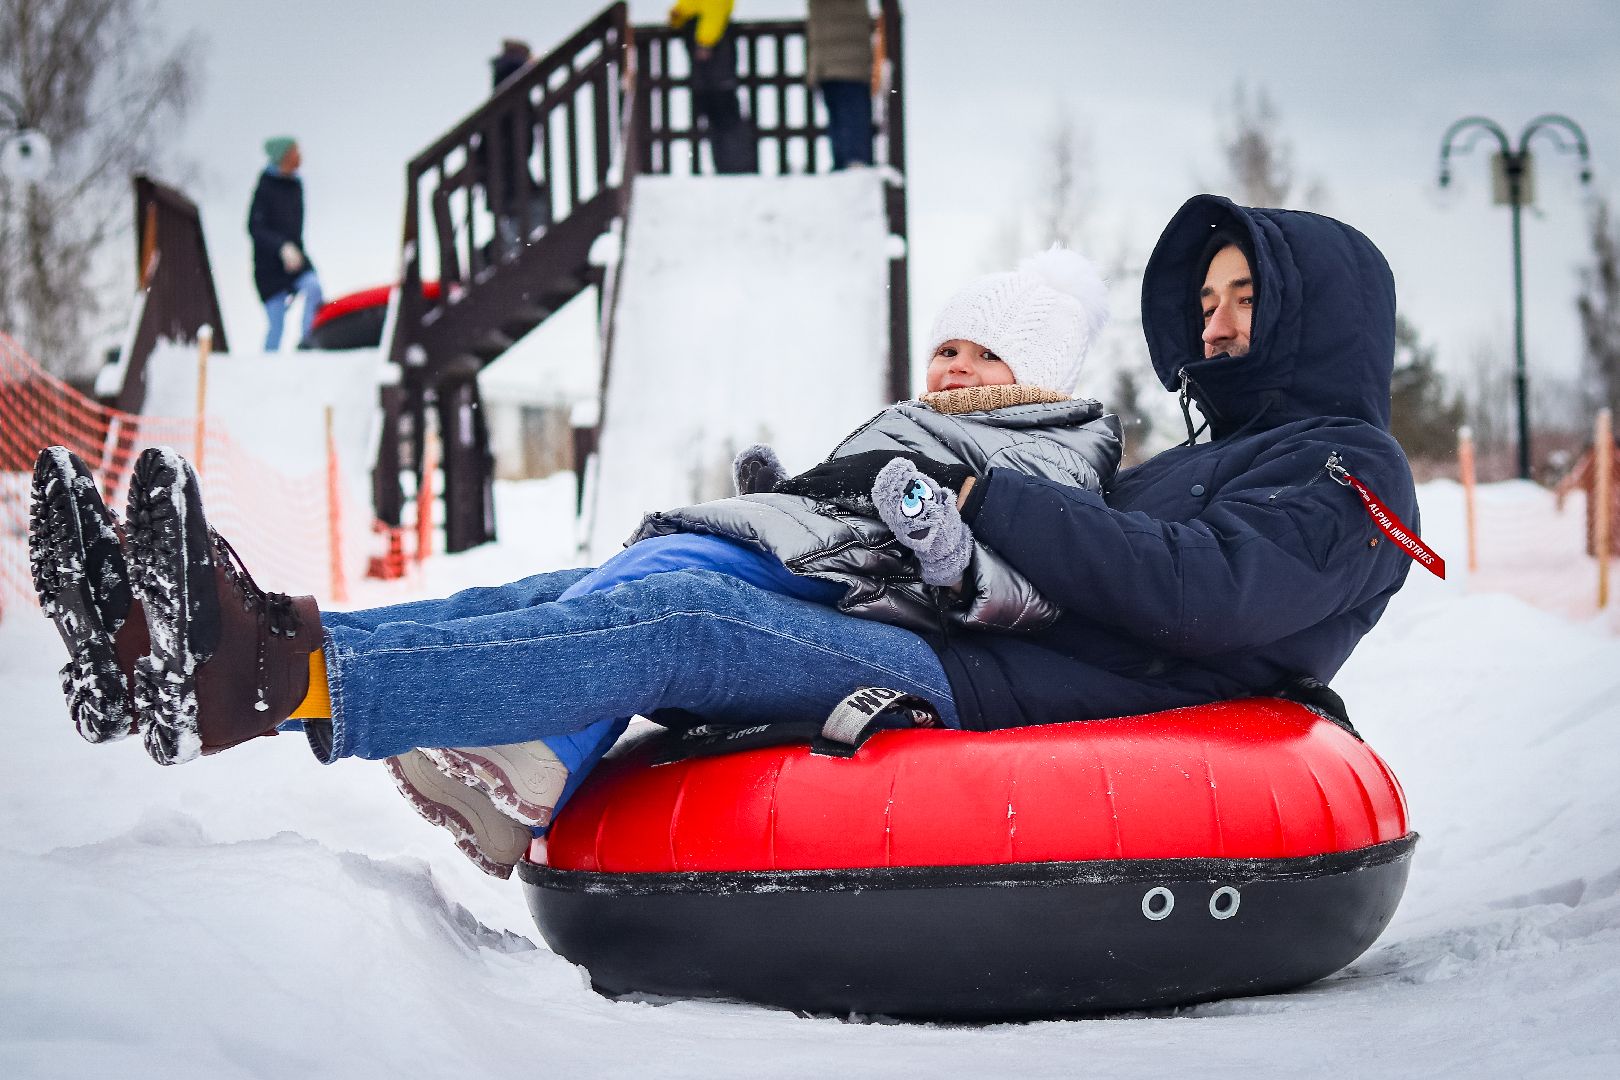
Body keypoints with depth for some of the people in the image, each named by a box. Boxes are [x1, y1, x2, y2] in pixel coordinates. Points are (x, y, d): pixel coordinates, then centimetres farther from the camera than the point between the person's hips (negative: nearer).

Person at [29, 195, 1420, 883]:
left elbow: (1201, 589, -15)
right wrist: (848, 487, 14)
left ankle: (275, 676, -41)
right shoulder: (1214, 455, 34)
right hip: (961, 661, 8)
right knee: (612, 590, -7)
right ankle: (185, 649, -18)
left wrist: (982, 496, -12)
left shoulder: (1349, 474, 5)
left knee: (681, 620, -27)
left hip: (1008, 701, -8)